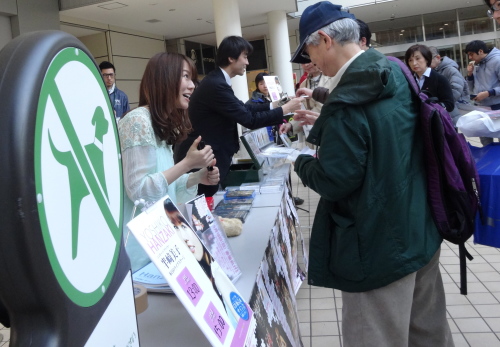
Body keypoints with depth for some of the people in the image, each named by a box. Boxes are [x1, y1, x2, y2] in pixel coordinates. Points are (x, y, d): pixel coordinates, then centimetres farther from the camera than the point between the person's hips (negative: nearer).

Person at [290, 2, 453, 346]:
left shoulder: (346, 101, -24)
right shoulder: (397, 74, 3)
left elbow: (335, 181, -24)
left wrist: (303, 164, -4)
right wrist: (325, 125, 16)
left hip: (381, 242, -9)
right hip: (421, 226, 9)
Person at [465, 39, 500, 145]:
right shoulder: (476, 65, 10)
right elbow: (472, 89, 15)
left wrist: (488, 93, -23)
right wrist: (470, 74, 2)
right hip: (481, 108, 7)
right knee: (485, 140, 13)